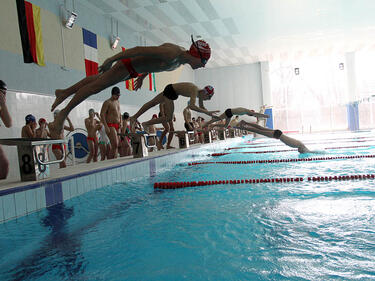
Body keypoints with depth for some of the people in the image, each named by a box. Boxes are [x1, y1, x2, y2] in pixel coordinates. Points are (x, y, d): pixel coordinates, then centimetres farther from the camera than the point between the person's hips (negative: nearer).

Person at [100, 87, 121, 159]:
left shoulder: (117, 102, 17)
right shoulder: (107, 102, -7)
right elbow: (102, 114, -13)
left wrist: (120, 122, 11)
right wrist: (106, 127, -19)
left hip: (117, 126, 8)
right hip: (111, 126, -8)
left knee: (116, 145, 4)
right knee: (115, 145, -16)